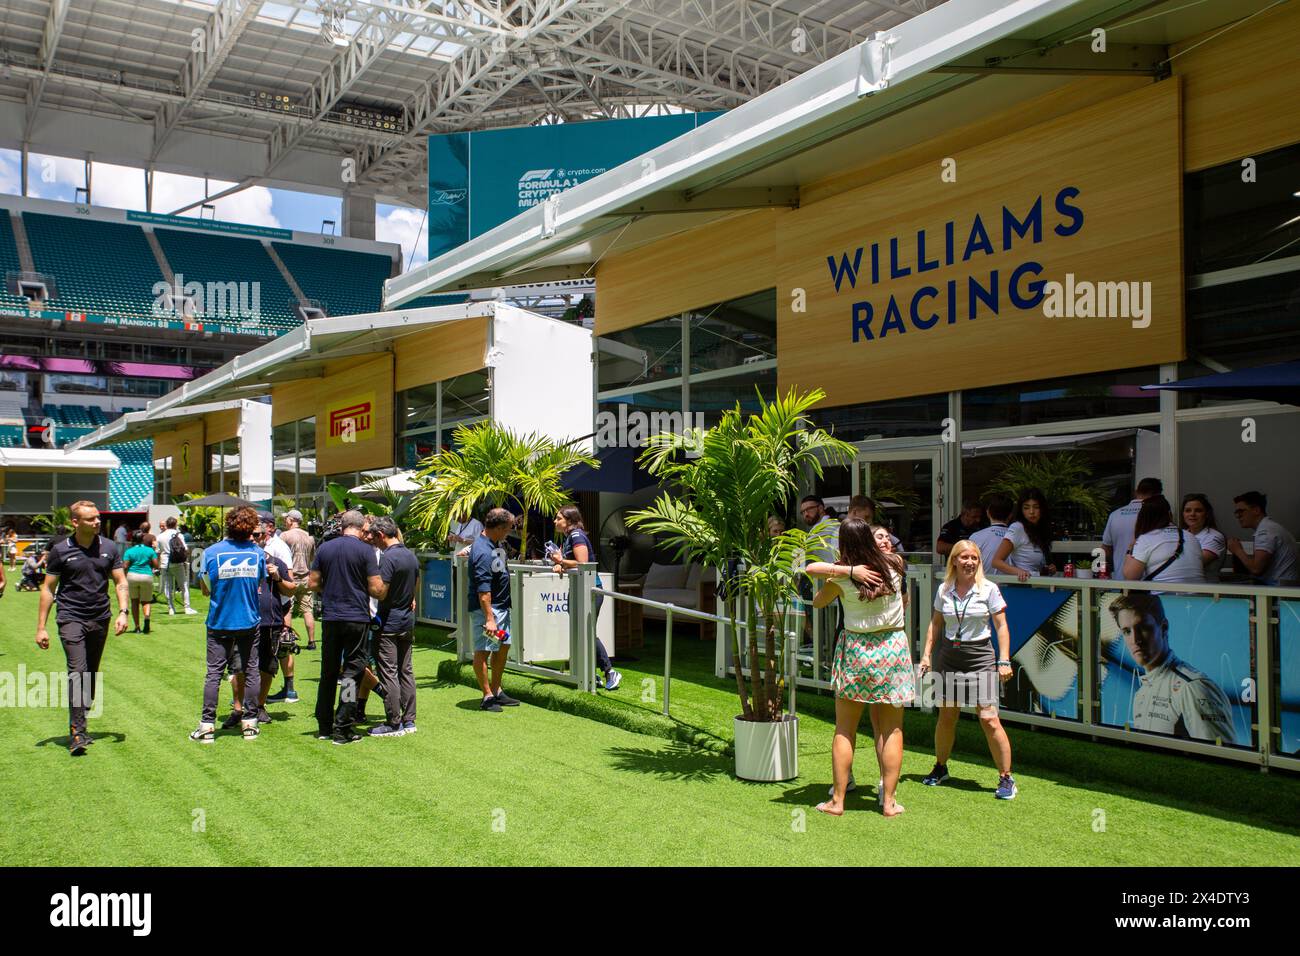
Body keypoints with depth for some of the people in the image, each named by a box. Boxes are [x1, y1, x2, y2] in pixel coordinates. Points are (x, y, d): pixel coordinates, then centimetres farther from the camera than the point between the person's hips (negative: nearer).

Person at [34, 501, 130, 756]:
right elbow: (48, 588, 2)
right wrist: (41, 627, -1)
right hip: (71, 618, -4)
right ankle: (77, 732, -14)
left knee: (92, 675, 10)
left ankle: (79, 725, 24)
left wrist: (122, 612, -7)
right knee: (77, 672, -15)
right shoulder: (61, 550, -3)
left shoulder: (109, 548, 5)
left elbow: (120, 582, 8)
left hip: (100, 620, 4)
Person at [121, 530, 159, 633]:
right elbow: (156, 565, 2)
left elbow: (125, 566, -6)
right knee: (146, 601, 12)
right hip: (147, 576, 1)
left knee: (134, 601, 12)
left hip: (132, 576, -1)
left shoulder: (129, 551, 1)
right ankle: (147, 617, -21)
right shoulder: (150, 550, 5)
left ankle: (137, 627, 8)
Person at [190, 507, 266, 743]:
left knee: (214, 673, 4)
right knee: (251, 671, 9)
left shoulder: (212, 552, -7)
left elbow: (205, 589, 1)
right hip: (249, 621, 1)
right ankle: (249, 723, 12)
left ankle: (207, 726, 4)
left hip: (219, 621, -1)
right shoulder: (257, 552, -4)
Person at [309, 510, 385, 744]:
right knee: (352, 672, 3)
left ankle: (324, 726, 21)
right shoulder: (365, 550, -8)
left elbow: (313, 583, 6)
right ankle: (343, 729, 1)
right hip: (357, 617, -4)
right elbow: (376, 589, -11)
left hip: (330, 617, 4)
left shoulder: (325, 548, 4)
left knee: (328, 672, 14)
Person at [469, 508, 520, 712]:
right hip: (486, 608, -11)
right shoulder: (483, 551, -22)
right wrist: (489, 618, -27)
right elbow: (483, 589, -26)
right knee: (483, 650, -3)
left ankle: (496, 691, 26)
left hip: (502, 606, 11)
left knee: (503, 647, 15)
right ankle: (487, 697, 2)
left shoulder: (496, 544, 10)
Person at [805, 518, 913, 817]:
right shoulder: (894, 565, -5)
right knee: (892, 729, 9)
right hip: (893, 648, 2)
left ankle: (838, 800, 13)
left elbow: (818, 602, 9)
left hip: (855, 651, -1)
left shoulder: (841, 578, -10)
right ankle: (889, 800, 12)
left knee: (845, 730, 8)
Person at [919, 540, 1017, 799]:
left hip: (980, 656, -3)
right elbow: (935, 623, 13)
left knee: (989, 720, -9)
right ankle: (940, 768, 29)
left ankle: (1006, 778, 3)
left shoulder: (988, 589, -5)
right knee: (946, 717, 10)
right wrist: (927, 654, 7)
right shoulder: (944, 590, 4)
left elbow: (1001, 626, -3)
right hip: (949, 657, 3)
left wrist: (1004, 660, -9)